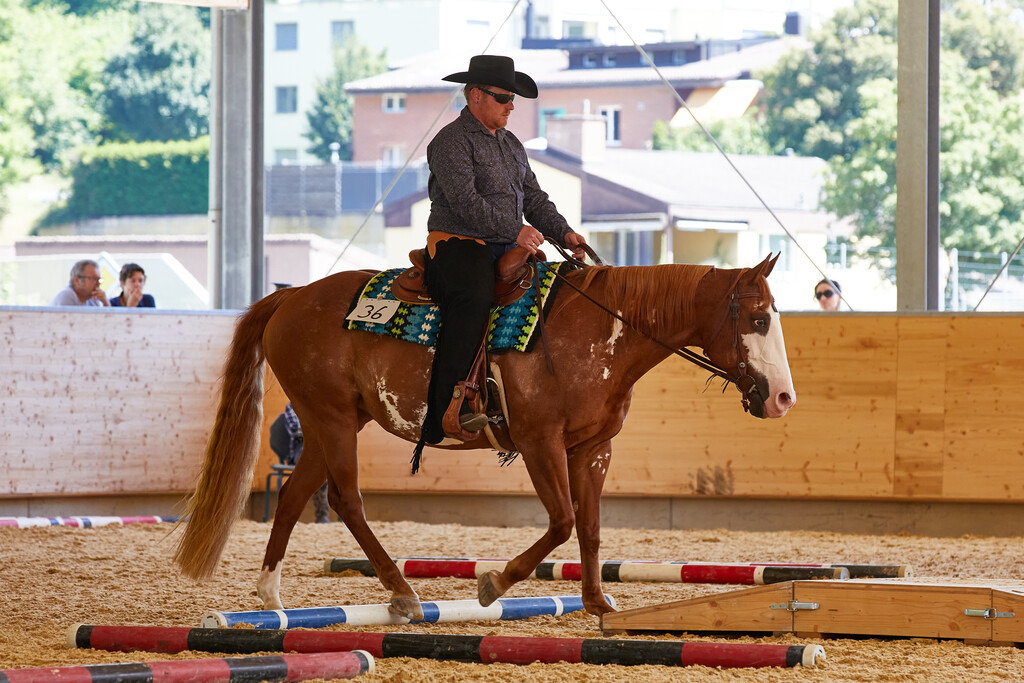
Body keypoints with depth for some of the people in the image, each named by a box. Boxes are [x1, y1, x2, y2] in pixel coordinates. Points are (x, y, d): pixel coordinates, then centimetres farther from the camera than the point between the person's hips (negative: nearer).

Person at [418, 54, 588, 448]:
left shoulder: (511, 144, 23)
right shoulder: (452, 142, -5)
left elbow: (534, 198, 22)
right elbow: (465, 201, -17)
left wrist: (562, 232, 3)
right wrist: (515, 231, -22)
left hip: (504, 251, 9)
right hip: (458, 245, -9)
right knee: (474, 300, -35)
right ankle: (446, 412, -42)